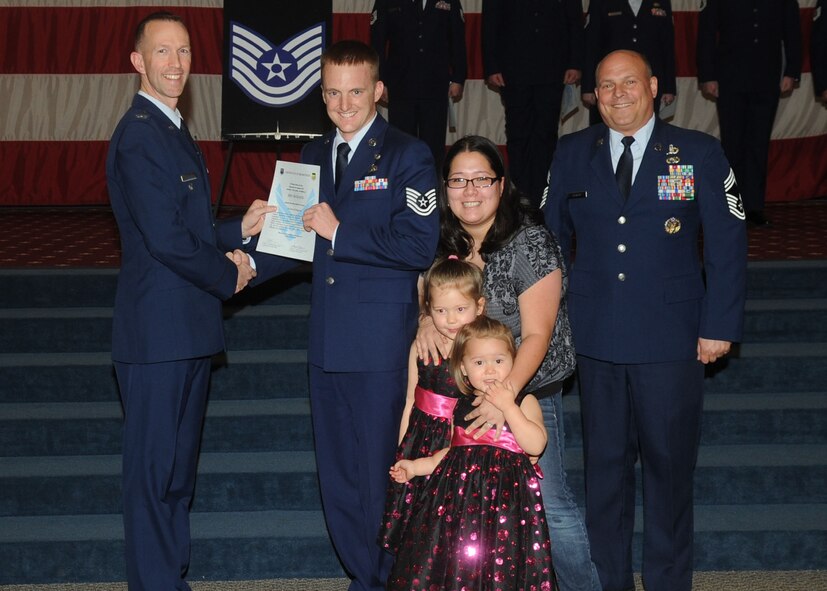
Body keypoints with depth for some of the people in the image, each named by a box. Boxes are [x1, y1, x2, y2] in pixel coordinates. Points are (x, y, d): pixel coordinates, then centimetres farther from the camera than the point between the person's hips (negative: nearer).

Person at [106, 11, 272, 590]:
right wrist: (229, 274, -8)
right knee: (154, 469, 0)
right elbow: (165, 239, -21)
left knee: (179, 465, 18)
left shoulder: (172, 131, 17)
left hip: (187, 330, 10)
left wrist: (238, 231, 7)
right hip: (159, 331, -10)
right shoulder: (139, 136, -15)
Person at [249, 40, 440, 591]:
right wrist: (252, 266, 2)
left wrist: (340, 231, -16)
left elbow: (419, 246, -17)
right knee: (337, 476, 14)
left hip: (381, 343, -7)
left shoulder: (408, 155, -7)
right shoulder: (313, 154, 14)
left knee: (381, 471, 1)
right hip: (328, 340, 7)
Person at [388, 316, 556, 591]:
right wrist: (414, 467, 13)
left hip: (506, 494, -3)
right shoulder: (461, 406, 13)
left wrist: (508, 407, -16)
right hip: (459, 492, 4)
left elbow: (536, 444, -14)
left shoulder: (524, 401, 2)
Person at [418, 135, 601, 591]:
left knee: (548, 501, -5)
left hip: (528, 390, -5)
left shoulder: (531, 244, -14)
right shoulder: (445, 242, 3)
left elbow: (536, 335, -17)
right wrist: (426, 320, -12)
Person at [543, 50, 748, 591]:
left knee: (669, 465, 7)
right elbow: (553, 238, 10)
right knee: (604, 464, 11)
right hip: (596, 338, 2)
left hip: (672, 339, -2)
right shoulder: (572, 154, 6)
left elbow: (727, 244, -2)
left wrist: (719, 326, -6)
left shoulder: (699, 153, -1)